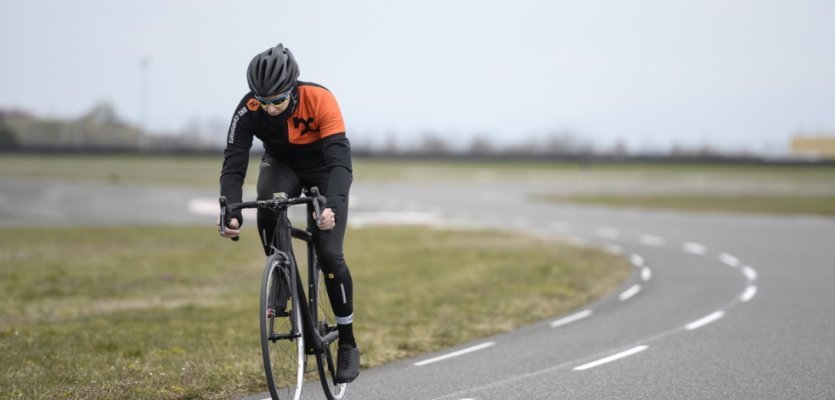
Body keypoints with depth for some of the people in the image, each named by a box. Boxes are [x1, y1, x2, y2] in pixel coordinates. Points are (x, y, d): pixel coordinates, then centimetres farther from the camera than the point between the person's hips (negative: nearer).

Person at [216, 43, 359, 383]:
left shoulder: (320, 100, -35)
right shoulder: (248, 111, -29)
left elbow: (340, 160, -40)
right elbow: (233, 165, -31)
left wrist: (332, 206, -57)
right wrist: (231, 213, -48)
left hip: (323, 168, -2)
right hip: (281, 164, 2)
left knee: (329, 254, -15)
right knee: (267, 213, -34)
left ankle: (348, 343, 1)